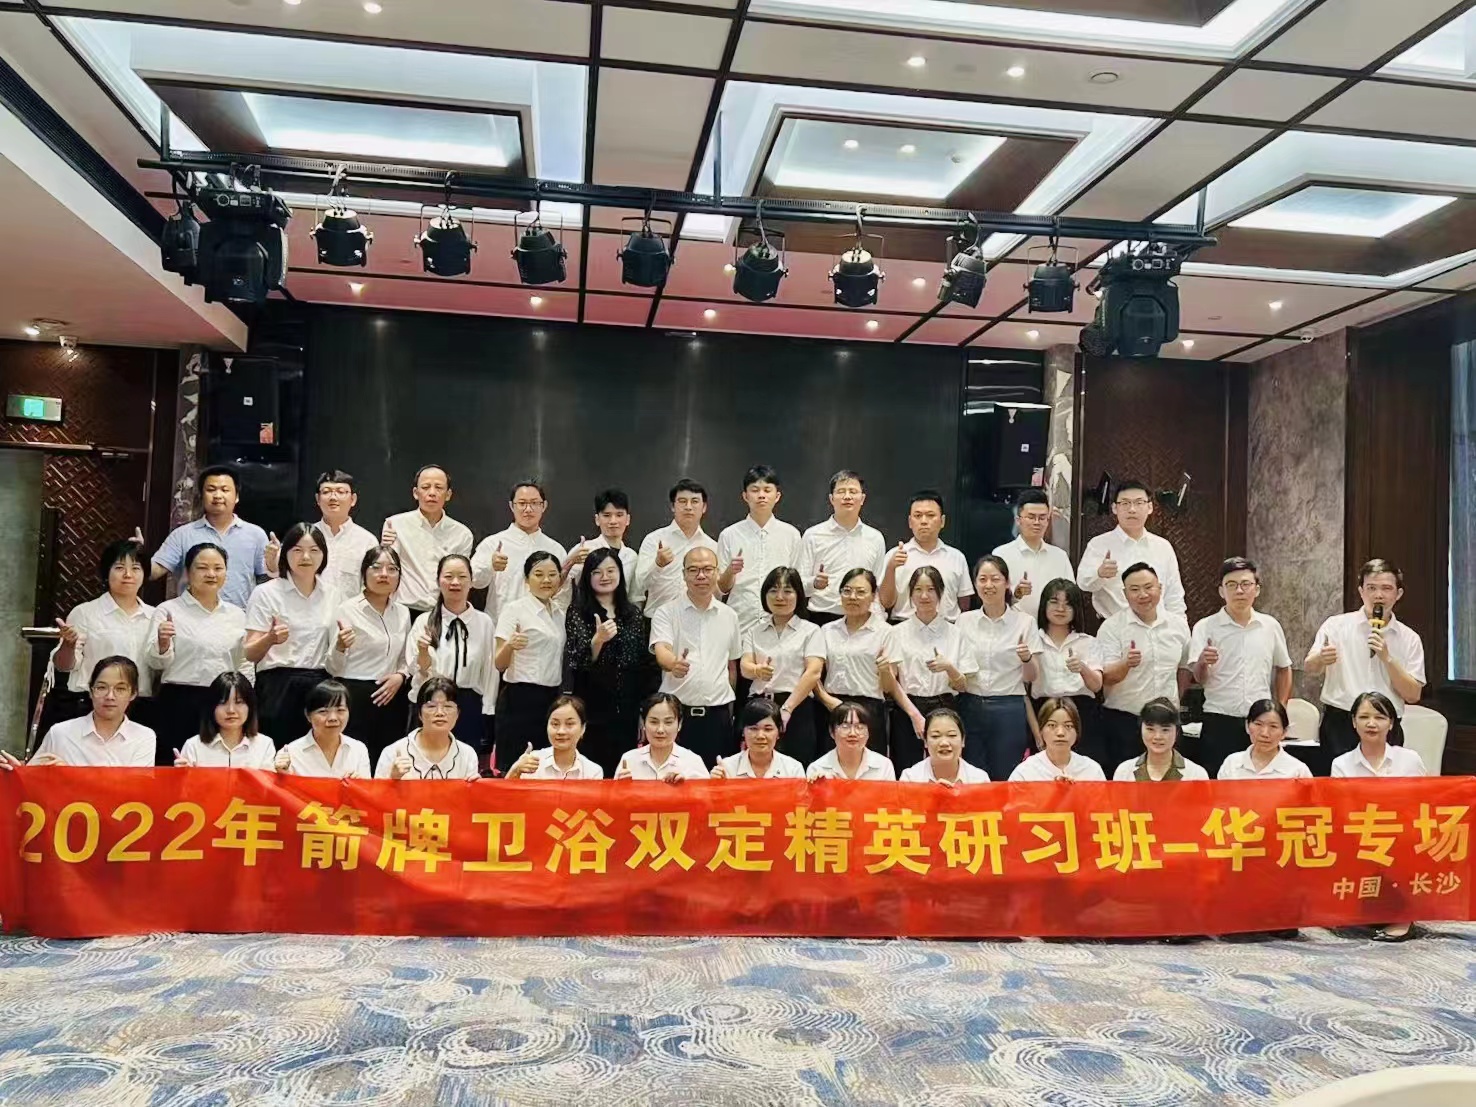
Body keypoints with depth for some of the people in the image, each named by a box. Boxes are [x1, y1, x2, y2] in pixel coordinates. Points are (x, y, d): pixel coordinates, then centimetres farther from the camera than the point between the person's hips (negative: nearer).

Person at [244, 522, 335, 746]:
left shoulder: (331, 595, 10)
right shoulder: (266, 593, -2)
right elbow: (250, 654, -7)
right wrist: (270, 639, -25)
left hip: (318, 687, 4)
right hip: (278, 687, -3)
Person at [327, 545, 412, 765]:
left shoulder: (403, 612, 9)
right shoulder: (347, 610, -6)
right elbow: (334, 669, -7)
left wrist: (401, 676, -1)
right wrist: (340, 647, -27)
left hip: (391, 697, 5)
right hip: (355, 698, -5)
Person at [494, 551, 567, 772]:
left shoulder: (559, 614, 13)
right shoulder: (514, 609, -6)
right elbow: (500, 664, -13)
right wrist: (510, 646, -32)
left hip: (551, 698, 6)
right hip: (521, 699, -6)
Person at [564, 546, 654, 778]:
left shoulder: (633, 613, 9)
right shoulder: (577, 612, -2)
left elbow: (645, 665, 12)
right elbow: (576, 662, -13)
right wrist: (597, 640, -33)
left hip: (626, 712, 4)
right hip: (592, 711, -3)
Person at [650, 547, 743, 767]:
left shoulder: (729, 616, 10)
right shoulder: (666, 614, -1)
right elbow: (661, 651, -18)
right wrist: (673, 664, -41)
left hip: (717, 714, 3)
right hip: (676, 711, -3)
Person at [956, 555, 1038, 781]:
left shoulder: (1024, 622, -1)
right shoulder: (964, 620, 5)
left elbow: (1031, 678, 0)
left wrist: (1027, 659, -19)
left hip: (1009, 709, -2)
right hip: (971, 708, 2)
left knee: (1005, 780, 4)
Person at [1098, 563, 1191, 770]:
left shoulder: (1178, 624, 6)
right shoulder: (1112, 627, -7)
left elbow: (1183, 668, 18)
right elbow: (1106, 678, -14)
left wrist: (1175, 703, 10)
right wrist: (1126, 664, -32)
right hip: (1123, 721, -4)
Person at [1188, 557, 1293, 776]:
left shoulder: (1270, 626, 6)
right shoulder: (1205, 627, -4)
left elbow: (1283, 669, 18)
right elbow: (1197, 677, -11)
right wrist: (1203, 662, -33)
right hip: (1219, 722, -3)